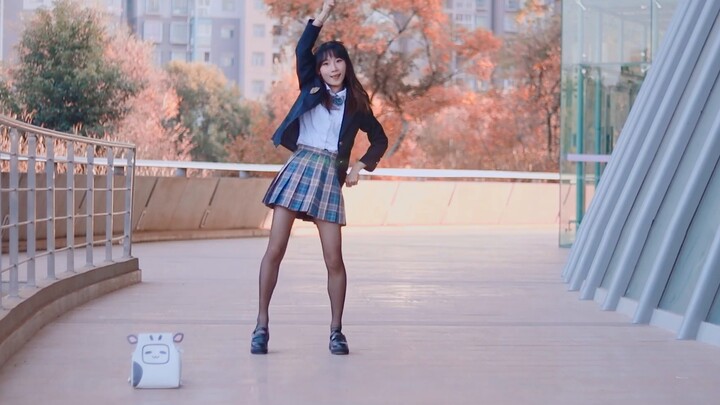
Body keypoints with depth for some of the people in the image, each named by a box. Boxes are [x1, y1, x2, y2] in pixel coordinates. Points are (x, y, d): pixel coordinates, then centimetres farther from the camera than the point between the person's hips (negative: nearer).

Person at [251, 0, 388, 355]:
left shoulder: (356, 105, 12)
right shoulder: (310, 88, 11)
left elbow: (380, 139, 21)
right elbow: (302, 51, -4)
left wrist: (361, 167, 6)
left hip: (329, 177, 1)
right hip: (298, 168, 0)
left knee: (334, 259, -3)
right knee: (274, 250, -5)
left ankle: (336, 331, 9)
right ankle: (261, 325, 2)